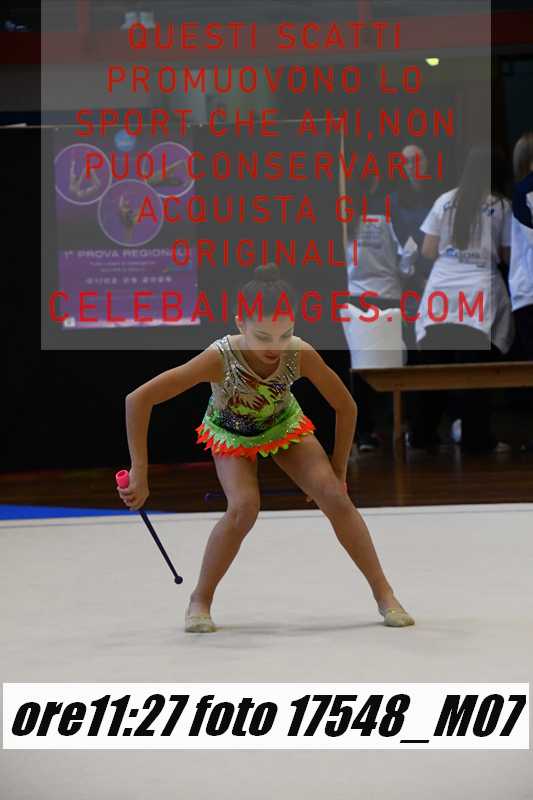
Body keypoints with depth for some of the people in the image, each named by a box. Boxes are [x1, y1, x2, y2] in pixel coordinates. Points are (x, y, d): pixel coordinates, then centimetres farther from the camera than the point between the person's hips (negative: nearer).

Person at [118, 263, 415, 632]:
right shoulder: (220, 358, -40)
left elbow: (346, 408, -15)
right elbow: (138, 400, -38)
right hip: (230, 434, -2)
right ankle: (200, 601, -7)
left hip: (285, 426, 2)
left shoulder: (302, 355, -34)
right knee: (244, 507, -26)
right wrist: (140, 473, -36)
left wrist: (336, 472, -8)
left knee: (336, 498, -14)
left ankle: (384, 593, 1)